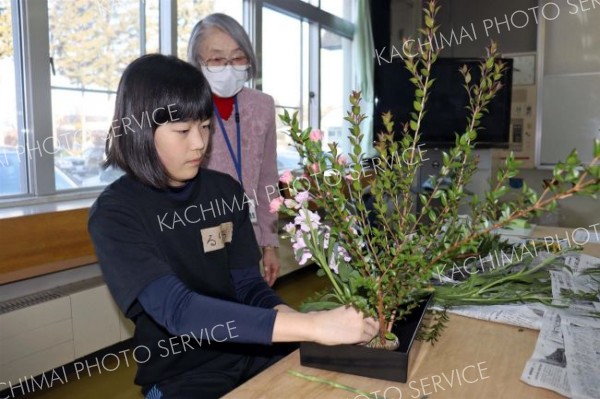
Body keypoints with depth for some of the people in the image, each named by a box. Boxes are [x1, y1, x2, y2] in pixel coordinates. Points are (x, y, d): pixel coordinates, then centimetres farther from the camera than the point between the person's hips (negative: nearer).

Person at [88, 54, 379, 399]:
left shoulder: (225, 190, 1)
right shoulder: (116, 213, -14)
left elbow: (249, 286, 0)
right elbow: (177, 309, -27)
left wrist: (296, 321, -21)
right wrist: (311, 326, -33)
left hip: (251, 353, 5)